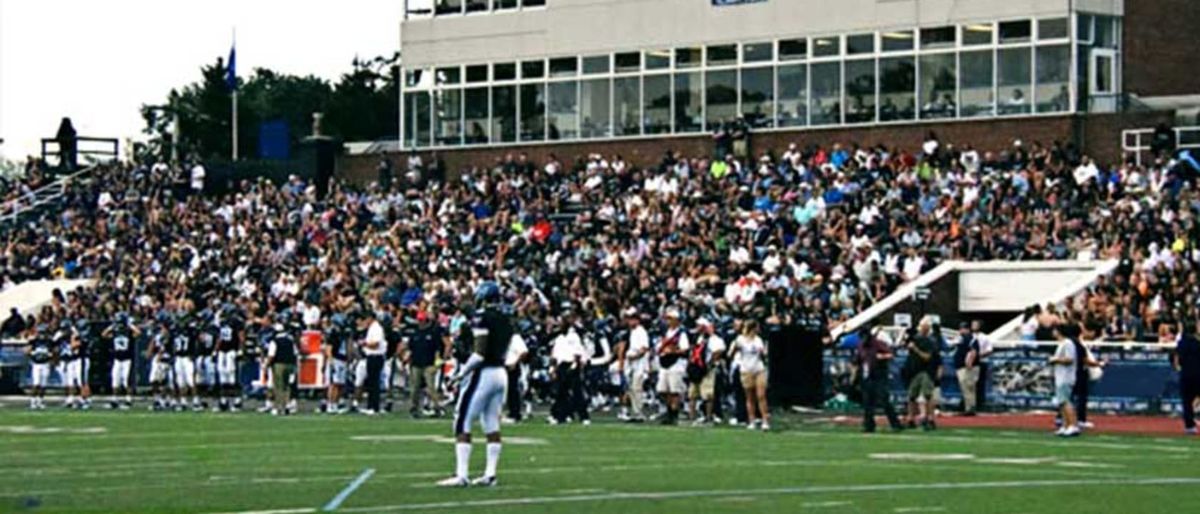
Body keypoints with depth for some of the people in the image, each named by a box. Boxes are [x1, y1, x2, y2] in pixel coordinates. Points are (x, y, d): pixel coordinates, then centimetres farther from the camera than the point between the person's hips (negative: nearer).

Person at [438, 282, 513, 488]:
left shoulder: (482, 319, -14)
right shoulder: (507, 321, 10)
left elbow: (479, 354, -19)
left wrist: (462, 373, -10)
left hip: (482, 373, -8)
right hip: (501, 373, 8)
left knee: (463, 425, -3)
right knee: (492, 426, 12)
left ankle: (461, 475, -8)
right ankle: (490, 474, 12)